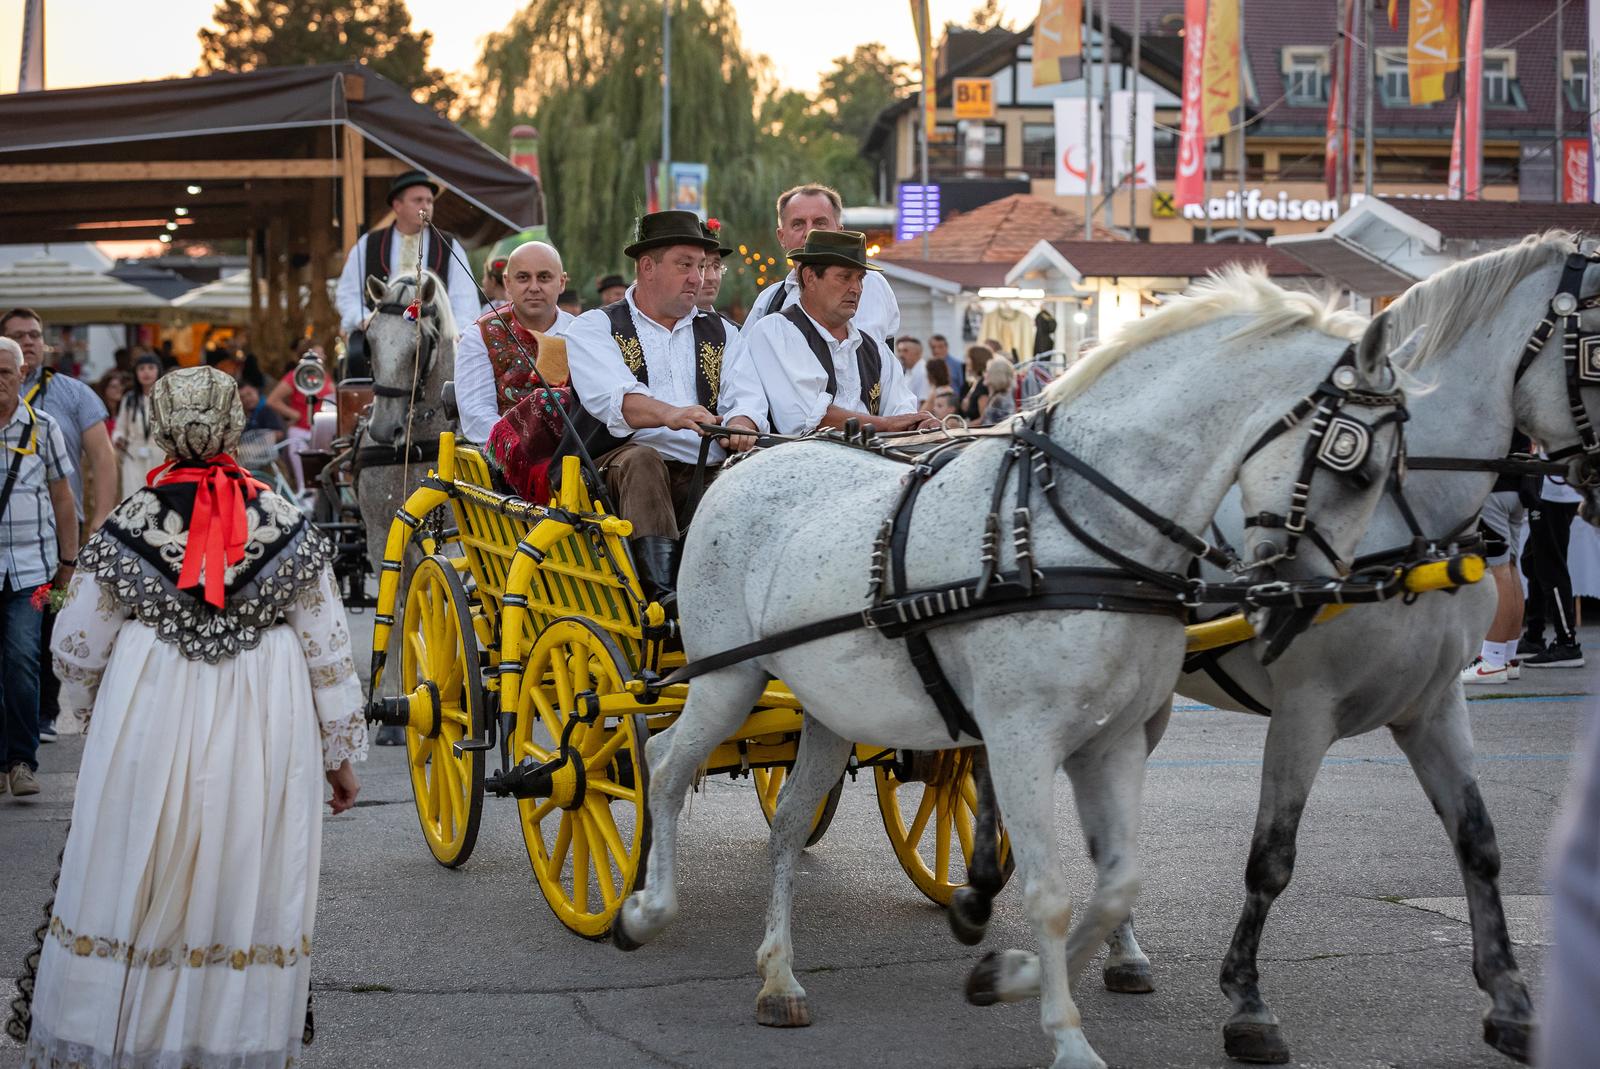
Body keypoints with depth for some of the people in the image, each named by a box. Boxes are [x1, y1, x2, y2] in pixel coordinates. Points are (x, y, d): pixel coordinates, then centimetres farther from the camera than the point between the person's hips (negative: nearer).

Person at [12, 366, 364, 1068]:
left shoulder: (128, 527, -5)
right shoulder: (288, 529, -3)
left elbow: (76, 652, 3)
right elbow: (329, 654, 2)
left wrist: (95, 719, 23)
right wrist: (340, 753, 12)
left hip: (150, 737, -1)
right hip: (263, 740, 1)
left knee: (129, 891, 10)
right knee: (247, 896, 8)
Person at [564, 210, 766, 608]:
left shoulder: (720, 334, 25)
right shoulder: (595, 329, 9)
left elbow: (747, 397, 10)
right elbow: (611, 397, -12)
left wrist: (739, 426, -17)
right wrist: (668, 414, -33)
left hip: (707, 477, 3)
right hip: (619, 468, -3)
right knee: (642, 459, -37)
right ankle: (664, 589, -50)